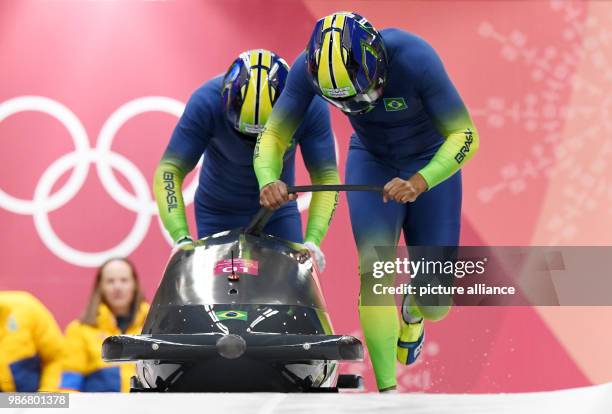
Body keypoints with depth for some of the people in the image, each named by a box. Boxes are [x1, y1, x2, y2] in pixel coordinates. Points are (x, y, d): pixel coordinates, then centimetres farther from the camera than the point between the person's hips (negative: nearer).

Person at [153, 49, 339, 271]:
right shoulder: (207, 102, -29)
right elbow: (169, 171, -28)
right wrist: (181, 238, -38)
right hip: (218, 212, -1)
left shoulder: (311, 105, -25)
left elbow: (326, 177, -20)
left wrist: (313, 240, -33)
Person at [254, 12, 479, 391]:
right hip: (372, 163, 2)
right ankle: (387, 389, -13)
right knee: (375, 268, -22)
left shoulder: (415, 58, -35)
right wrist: (269, 179, -42)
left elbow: (465, 134, -30)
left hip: (430, 164, -1)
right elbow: (274, 136, -20)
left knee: (436, 305, -1)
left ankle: (413, 310, 37)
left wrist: (419, 182, -45)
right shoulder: (310, 68, -26)